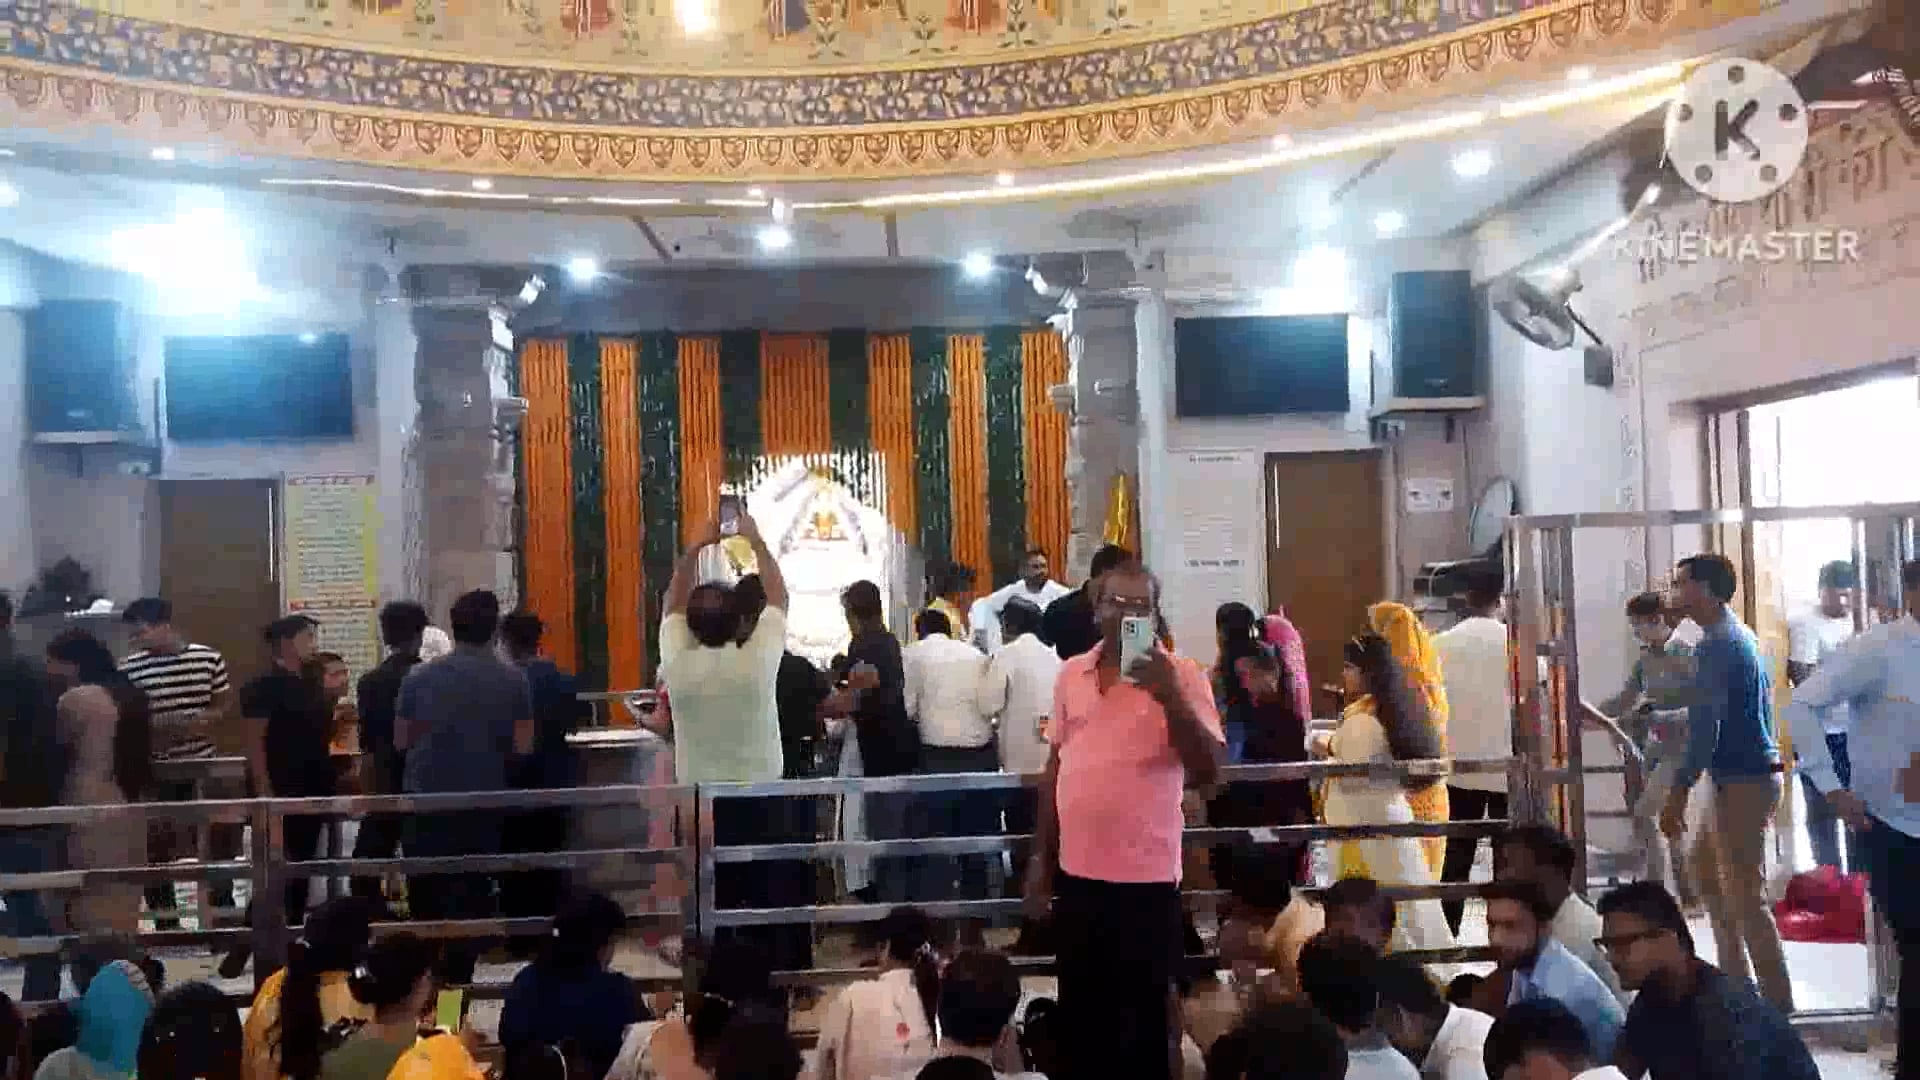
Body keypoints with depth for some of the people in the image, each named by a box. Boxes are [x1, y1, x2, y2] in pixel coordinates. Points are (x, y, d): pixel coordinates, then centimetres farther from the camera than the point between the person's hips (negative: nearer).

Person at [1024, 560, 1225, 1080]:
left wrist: (1169, 695, -27)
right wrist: (1041, 855, 12)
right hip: (1076, 871, 4)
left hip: (1146, 876, -4)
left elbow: (1209, 770, -15)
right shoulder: (1072, 673, 6)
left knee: (1145, 1020, 6)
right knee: (1080, 1014, 16)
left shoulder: (1180, 674, -7)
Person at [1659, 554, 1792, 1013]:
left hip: (1742, 779, -11)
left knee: (1746, 894, -5)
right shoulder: (1737, 634, 14)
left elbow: (1705, 729, -23)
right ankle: (1734, 975, 29)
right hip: (1745, 774, 11)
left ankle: (1778, 1005, 0)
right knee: (1708, 868, 21)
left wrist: (1678, 795, -21)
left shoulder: (1716, 645, -18)